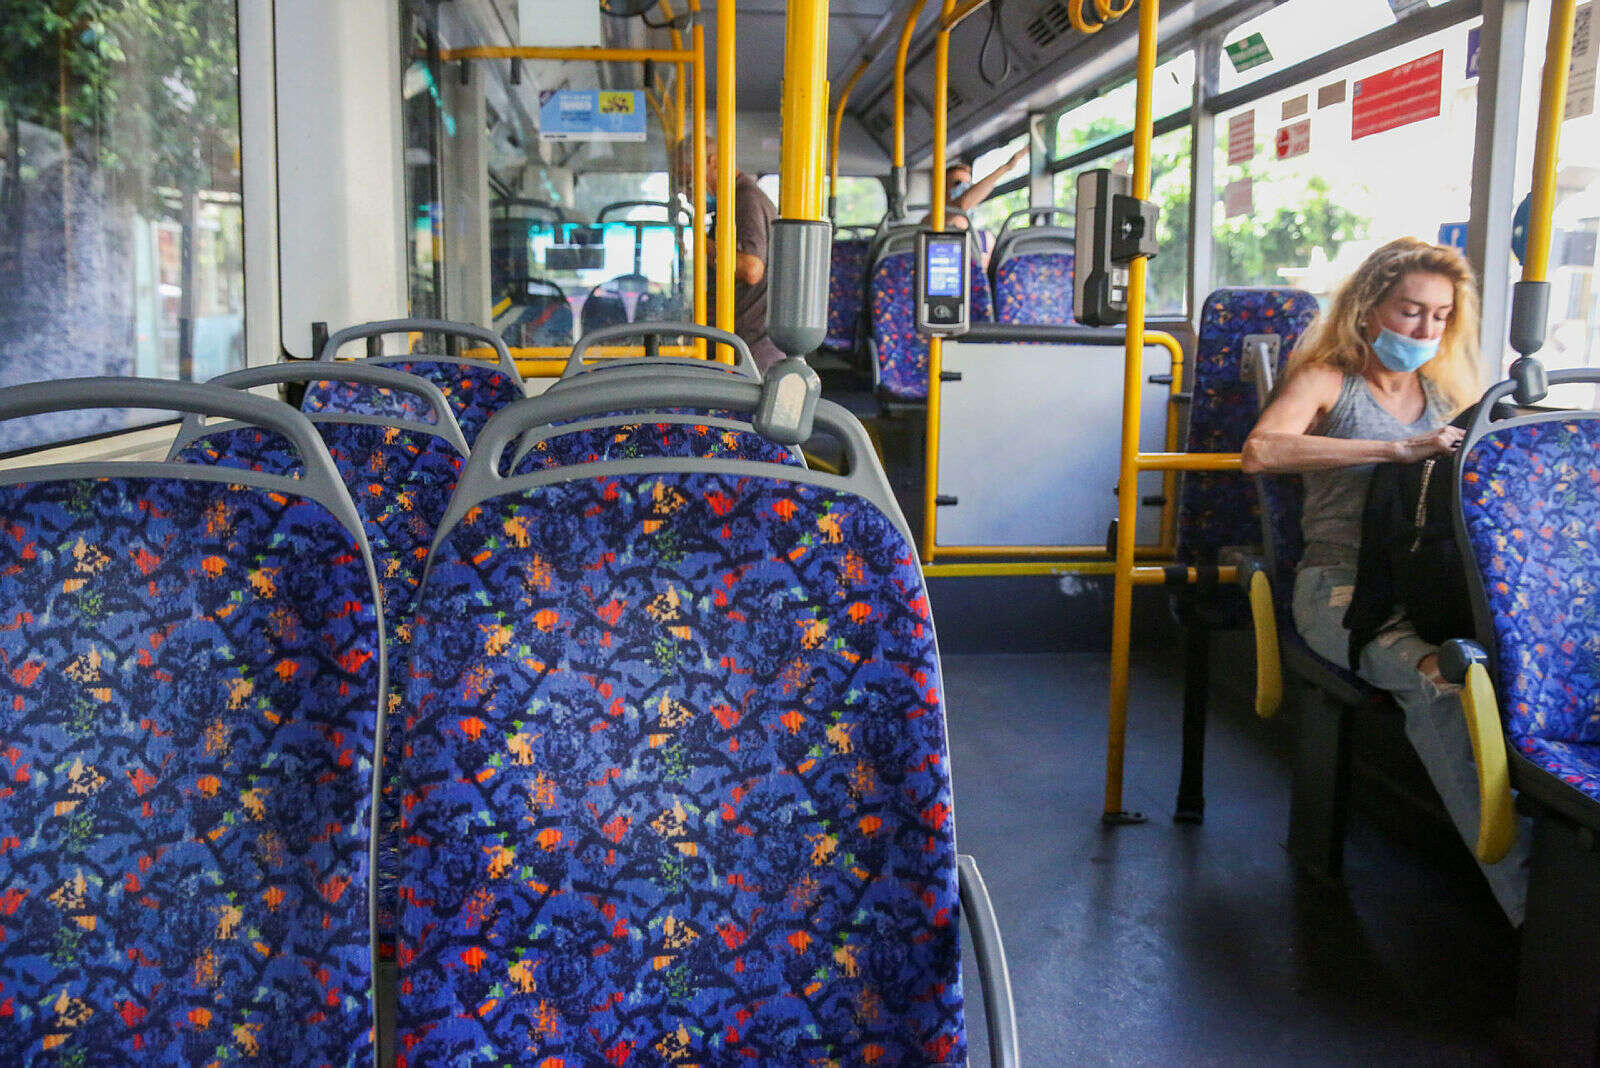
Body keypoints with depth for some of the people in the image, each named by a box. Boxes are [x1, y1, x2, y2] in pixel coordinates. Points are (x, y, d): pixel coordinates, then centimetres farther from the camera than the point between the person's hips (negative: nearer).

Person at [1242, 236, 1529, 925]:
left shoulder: (1451, 390, 23)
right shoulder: (1327, 381, 6)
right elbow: (1260, 451, -16)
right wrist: (1397, 450, -20)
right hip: (1342, 582, -4)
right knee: (1440, 679, -35)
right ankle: (1525, 890, -34)